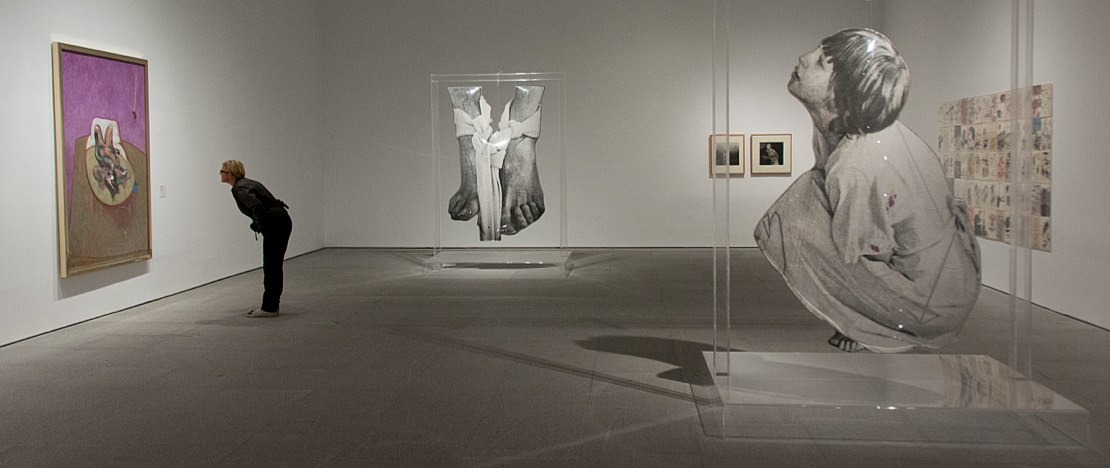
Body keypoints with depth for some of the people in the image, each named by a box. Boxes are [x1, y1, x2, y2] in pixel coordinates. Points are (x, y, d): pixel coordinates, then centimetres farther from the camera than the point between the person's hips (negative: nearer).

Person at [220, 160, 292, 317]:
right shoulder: (247, 183, 20)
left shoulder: (239, 188, -10)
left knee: (270, 268, -3)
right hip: (283, 221, 10)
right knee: (275, 267, 14)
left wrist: (262, 227, -16)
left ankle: (269, 308, 3)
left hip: (274, 224, -10)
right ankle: (273, 305, 21)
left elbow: (256, 206, -25)